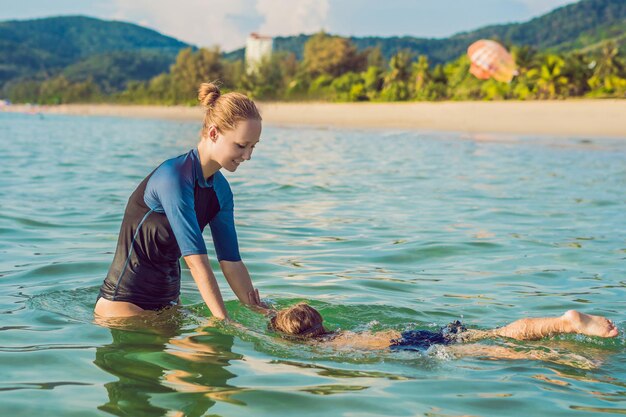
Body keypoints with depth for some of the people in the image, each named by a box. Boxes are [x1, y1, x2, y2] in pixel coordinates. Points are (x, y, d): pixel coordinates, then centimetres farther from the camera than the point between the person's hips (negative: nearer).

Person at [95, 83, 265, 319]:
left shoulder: (221, 191, 3)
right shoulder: (174, 177, -23)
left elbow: (232, 263, 5)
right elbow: (196, 261, -27)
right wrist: (226, 324, -28)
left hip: (168, 302, 8)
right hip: (124, 301, -8)